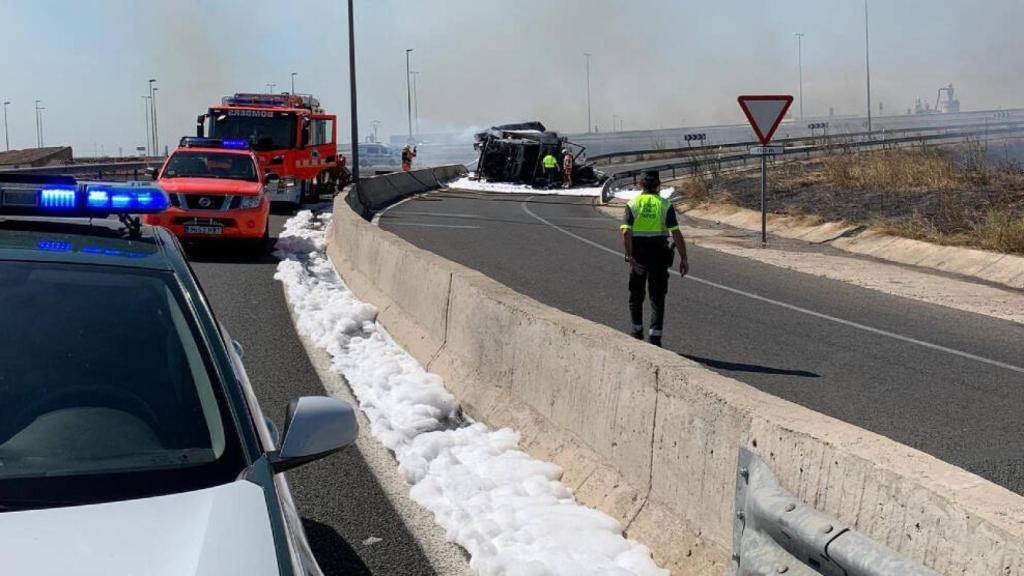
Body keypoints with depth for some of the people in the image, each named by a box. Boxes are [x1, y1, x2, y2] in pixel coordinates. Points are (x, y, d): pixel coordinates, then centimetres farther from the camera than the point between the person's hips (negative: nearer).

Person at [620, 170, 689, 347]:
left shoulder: (633, 204, -2)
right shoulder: (665, 205, -3)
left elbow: (626, 232, -14)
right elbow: (676, 234, -10)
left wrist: (630, 258, -16)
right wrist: (683, 258, -7)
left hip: (638, 254, 1)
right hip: (659, 254, -1)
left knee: (636, 294, 18)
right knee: (657, 297, 5)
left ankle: (637, 331, 26)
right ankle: (654, 337, -3)